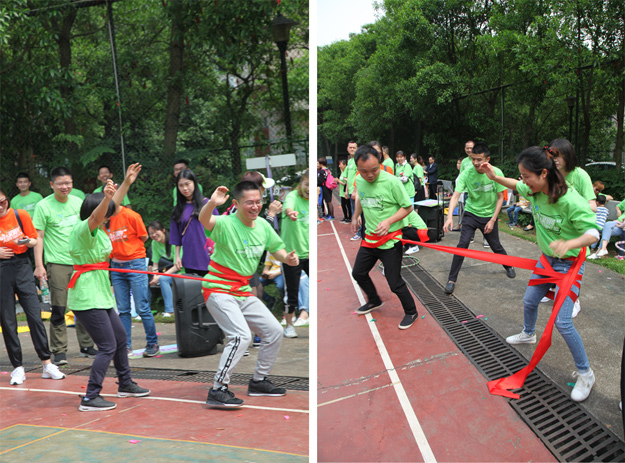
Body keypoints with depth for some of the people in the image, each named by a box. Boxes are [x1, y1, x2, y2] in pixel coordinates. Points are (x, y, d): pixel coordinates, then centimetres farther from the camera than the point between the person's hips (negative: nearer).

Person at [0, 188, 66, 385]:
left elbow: (34, 240, 7)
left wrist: (28, 242, -15)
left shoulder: (21, 215, 0)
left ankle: (47, 364, 5)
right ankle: (17, 368, 14)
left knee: (35, 316, -3)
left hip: (22, 267, 0)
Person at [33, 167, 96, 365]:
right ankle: (59, 351, 7)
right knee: (58, 309, -3)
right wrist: (39, 265, -10)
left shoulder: (78, 202, 8)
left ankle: (86, 346, 21)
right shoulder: (44, 206, -4)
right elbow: (38, 237, -5)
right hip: (57, 263, -4)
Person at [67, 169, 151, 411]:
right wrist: (106, 198, -55)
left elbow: (112, 205, 23)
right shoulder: (83, 228, -15)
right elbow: (96, 215, -37)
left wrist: (127, 182, 24)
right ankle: (90, 398, 0)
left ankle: (125, 384, 34)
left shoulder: (97, 229, 12)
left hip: (100, 295, 10)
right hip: (87, 298, -10)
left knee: (120, 337, 19)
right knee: (108, 346, -8)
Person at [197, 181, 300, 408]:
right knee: (241, 336, -23)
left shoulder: (263, 226, 2)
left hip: (244, 292, 8)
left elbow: (276, 248, 14)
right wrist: (212, 203, -62)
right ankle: (218, 390, -11)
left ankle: (258, 382, 27)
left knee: (274, 331, 10)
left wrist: (288, 258, -9)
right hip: (219, 291, -8)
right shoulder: (226, 224, -20)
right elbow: (204, 220, -41)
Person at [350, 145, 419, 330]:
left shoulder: (392, 182, -22)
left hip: (390, 242, -6)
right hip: (369, 238, 7)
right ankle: (374, 301, 46)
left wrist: (389, 221, -24)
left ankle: (411, 312, 24)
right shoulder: (359, 181, -4)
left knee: (395, 283, -2)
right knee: (358, 273, 19)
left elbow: (408, 207, -13)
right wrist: (355, 217, 22)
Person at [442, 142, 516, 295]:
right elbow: (455, 195, -25)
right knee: (463, 244, -15)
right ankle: (452, 280, -6)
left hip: (489, 215, 1)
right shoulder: (466, 174, -18)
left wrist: (492, 220, -10)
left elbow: (500, 198, -5)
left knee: (496, 246, 10)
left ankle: (508, 266, 42)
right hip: (471, 213, -1)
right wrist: (450, 216, -40)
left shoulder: (496, 173, -15)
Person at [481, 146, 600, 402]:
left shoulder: (571, 201, -32)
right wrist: (494, 176, -2)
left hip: (569, 264, -7)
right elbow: (516, 186, 13)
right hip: (546, 259, 7)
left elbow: (593, 234, -29)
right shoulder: (535, 192, -10)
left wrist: (569, 244, -48)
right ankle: (528, 334, 56)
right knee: (529, 301, 23)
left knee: (562, 321, -11)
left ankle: (585, 374, 8)